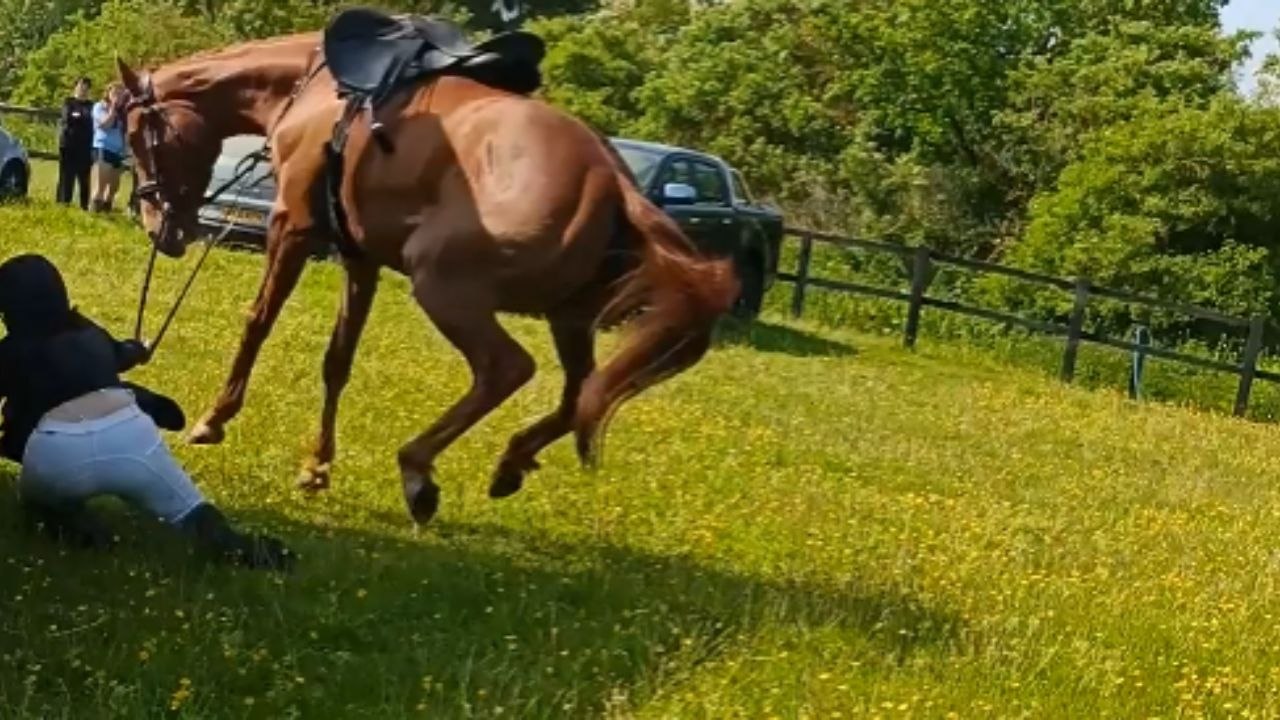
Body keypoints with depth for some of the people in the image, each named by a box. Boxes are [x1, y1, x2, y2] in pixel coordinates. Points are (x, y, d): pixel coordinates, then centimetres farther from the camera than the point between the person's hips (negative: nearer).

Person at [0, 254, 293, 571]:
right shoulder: (88, 335, 29)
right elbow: (119, 355, 52)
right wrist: (137, 349, 76)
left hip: (58, 452, -2)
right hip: (128, 437, 2)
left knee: (39, 498, 31)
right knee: (190, 512, 14)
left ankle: (70, 523, 0)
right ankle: (237, 547, -17)